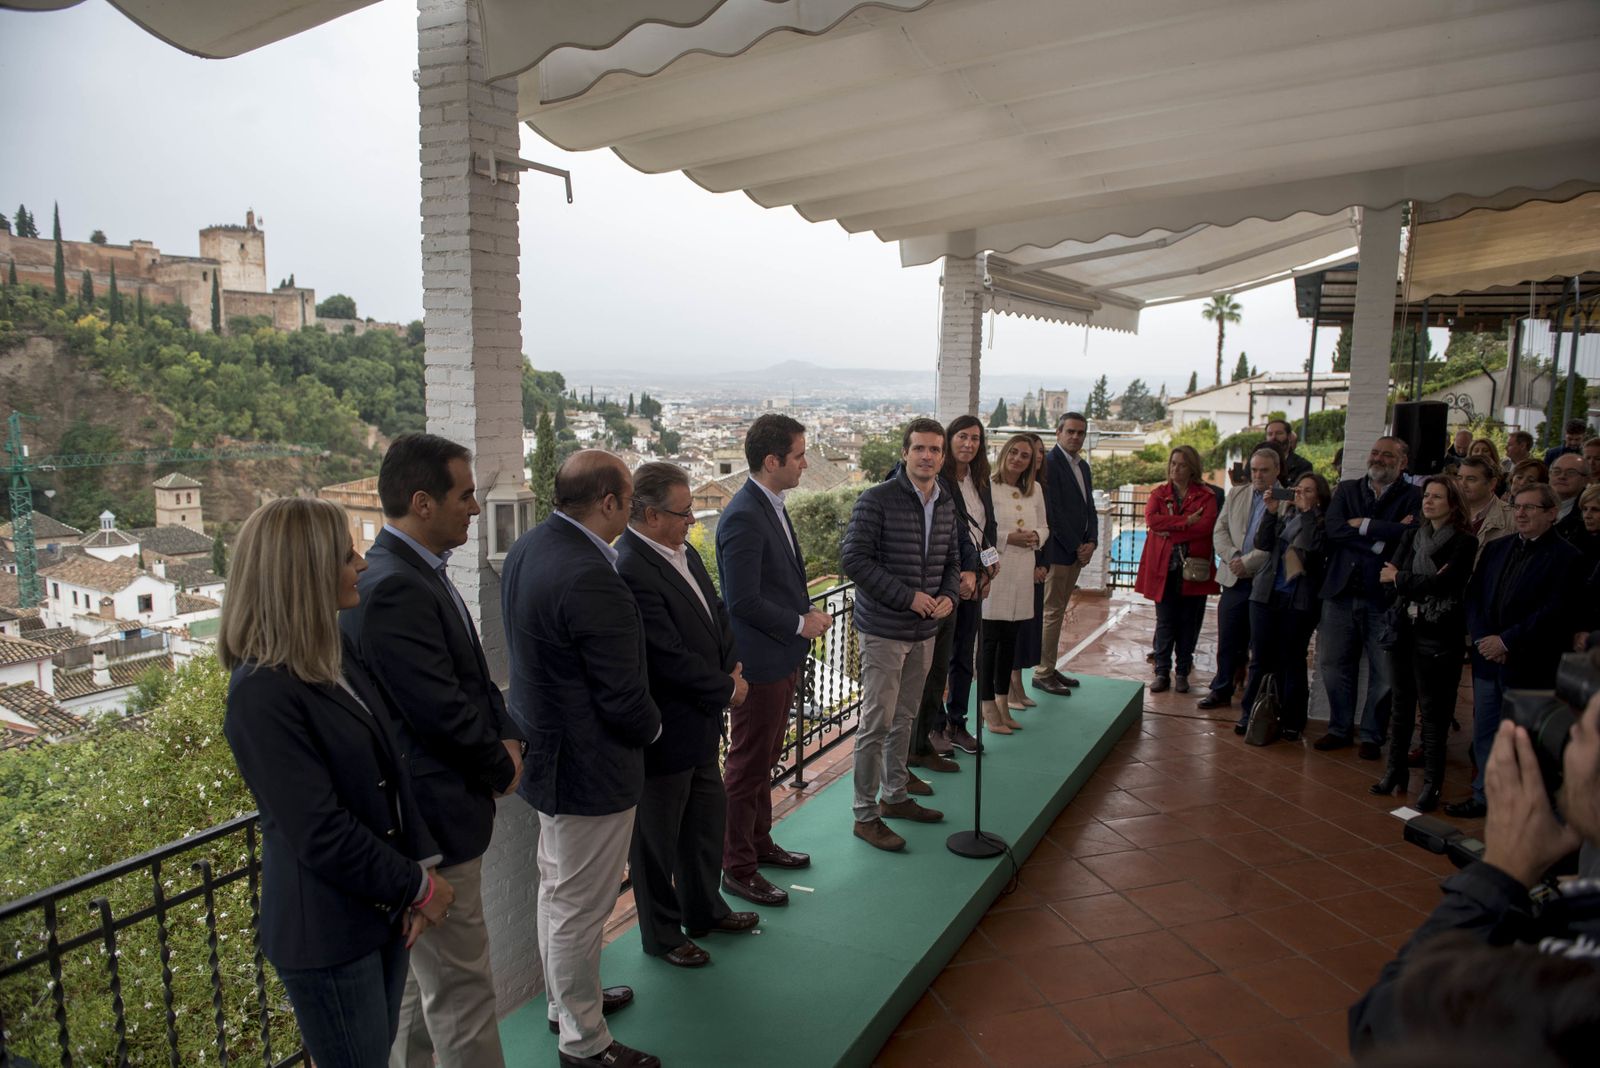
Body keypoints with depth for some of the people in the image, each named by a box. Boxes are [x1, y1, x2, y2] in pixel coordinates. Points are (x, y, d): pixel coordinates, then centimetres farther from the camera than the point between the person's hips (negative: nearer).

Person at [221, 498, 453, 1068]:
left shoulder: (336, 655, 2)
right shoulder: (262, 694, -24)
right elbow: (322, 835, -24)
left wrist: (421, 865, -3)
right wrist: (418, 886, -13)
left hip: (384, 909, 8)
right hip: (328, 934, -7)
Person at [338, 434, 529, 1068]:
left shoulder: (417, 573, 7)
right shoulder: (392, 589, -25)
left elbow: (471, 676, 14)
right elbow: (441, 711, -25)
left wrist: (505, 736, -2)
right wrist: (502, 767, -8)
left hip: (423, 815, 11)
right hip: (434, 824, -10)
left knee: (422, 981, 25)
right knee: (463, 994, 4)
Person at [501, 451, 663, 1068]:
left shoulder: (528, 548, -1)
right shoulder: (590, 579, -31)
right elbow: (623, 696, -25)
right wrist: (652, 727, -3)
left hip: (545, 749, 10)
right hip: (590, 767, -10)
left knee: (557, 888, 26)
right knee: (580, 907, 9)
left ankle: (566, 999, 47)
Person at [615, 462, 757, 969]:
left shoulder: (683, 551, 2)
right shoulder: (631, 570, -27)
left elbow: (716, 614, 12)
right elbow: (671, 658, -27)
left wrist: (732, 668, -4)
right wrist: (726, 689, -14)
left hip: (700, 720, 9)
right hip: (664, 731, -9)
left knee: (708, 815, 24)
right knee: (658, 836, 12)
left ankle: (704, 909, 45)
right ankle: (662, 933, 32)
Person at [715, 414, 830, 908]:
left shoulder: (771, 506, 8)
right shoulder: (743, 518, -23)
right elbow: (743, 601, -24)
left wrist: (808, 612, 4)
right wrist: (801, 624, -15)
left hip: (783, 658, 10)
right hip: (759, 663, -10)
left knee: (765, 760, 22)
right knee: (747, 766, 5)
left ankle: (759, 843, 38)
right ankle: (737, 867, 19)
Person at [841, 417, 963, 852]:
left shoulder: (946, 505, 8)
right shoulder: (876, 500, -14)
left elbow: (951, 560, 17)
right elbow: (853, 558, -17)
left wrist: (949, 596, -4)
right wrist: (907, 596, -20)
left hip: (924, 631, 7)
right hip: (883, 630, -7)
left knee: (904, 720, 18)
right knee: (876, 724, -2)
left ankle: (894, 796, 34)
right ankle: (866, 815, 10)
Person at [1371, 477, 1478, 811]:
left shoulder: (1464, 543, -5)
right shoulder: (1411, 535, 10)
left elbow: (1443, 584, -17)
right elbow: (1388, 577, 1)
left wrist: (1400, 577, -6)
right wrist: (1422, 582, -16)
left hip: (1438, 636, -5)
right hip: (1404, 630, 5)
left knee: (1433, 712, 1)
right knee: (1400, 705, 13)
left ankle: (1432, 784, 10)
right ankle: (1396, 771, 25)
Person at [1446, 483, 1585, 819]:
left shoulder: (1566, 558, -6)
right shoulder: (1496, 549, 11)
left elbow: (1554, 612, -14)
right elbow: (1473, 595, 8)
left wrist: (1507, 641, -17)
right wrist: (1482, 638, -7)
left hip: (1530, 666, -5)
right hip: (1488, 659, 6)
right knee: (1484, 733, 13)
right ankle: (1484, 795, 26)